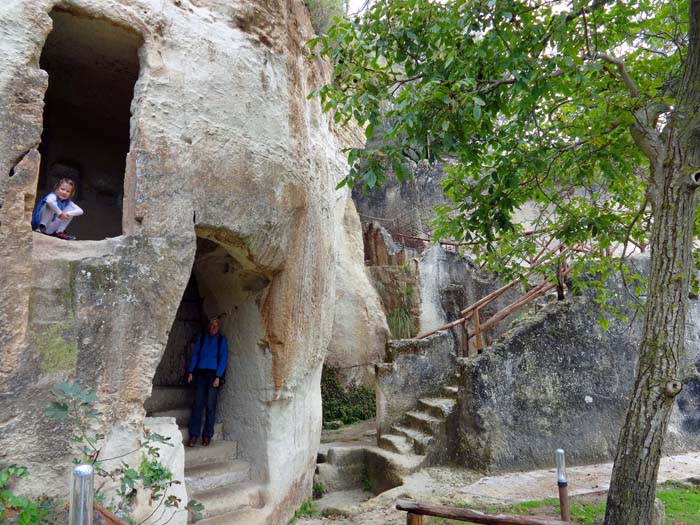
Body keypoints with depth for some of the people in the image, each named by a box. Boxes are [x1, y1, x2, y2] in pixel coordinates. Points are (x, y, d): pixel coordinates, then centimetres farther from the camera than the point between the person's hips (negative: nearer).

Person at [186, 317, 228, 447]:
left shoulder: (222, 339, 4)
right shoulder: (201, 338, 12)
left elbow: (223, 358, -1)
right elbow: (195, 355, 11)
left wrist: (218, 377, -9)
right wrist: (190, 371, 0)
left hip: (213, 374, -2)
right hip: (200, 373, 2)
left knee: (210, 405, -1)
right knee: (198, 404, -3)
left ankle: (207, 435, 6)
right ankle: (193, 435, 1)